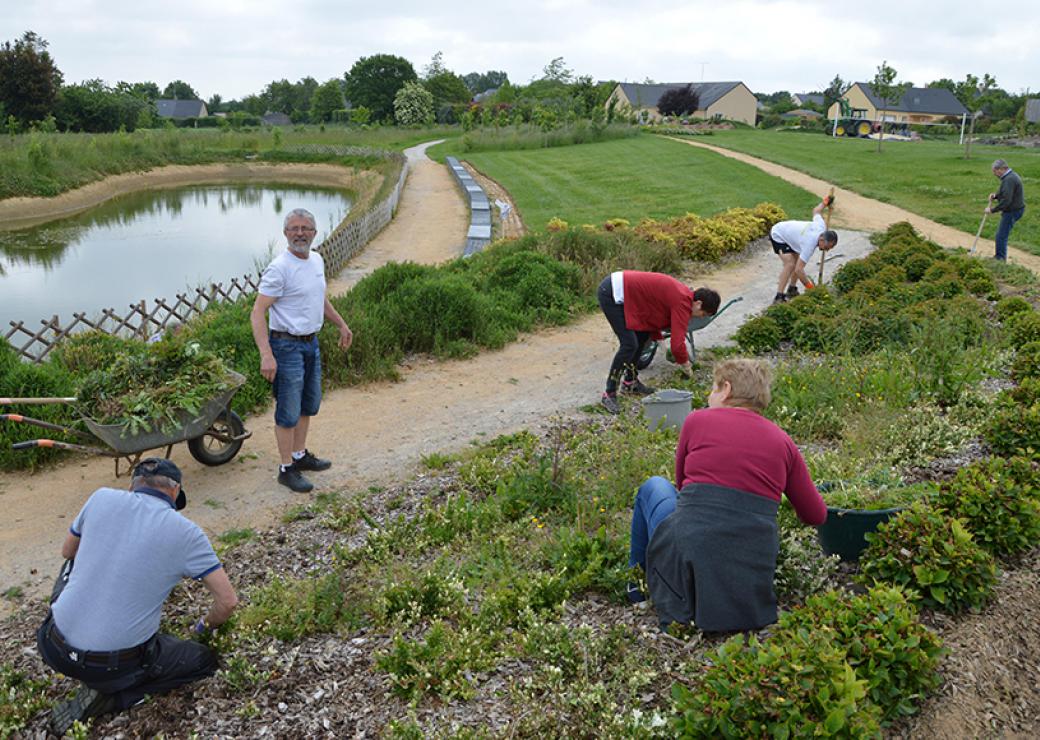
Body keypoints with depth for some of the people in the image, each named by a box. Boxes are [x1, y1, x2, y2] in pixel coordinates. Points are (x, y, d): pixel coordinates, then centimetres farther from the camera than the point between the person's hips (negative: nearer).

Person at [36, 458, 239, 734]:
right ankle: (105, 695, 3)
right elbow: (228, 601, -5)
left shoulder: (102, 498, -3)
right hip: (113, 664, -4)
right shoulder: (186, 533, -10)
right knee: (204, 660, 18)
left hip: (53, 648, 5)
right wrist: (206, 626, 17)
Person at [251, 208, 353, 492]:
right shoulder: (279, 268, -20)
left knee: (309, 404, 20)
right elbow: (257, 313, -24)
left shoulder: (317, 260, 6)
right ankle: (287, 469, 12)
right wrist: (266, 355, -33)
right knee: (289, 412, 0)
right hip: (287, 345, -9)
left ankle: (300, 455, 37)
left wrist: (341, 324, 26)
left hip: (312, 343, 9)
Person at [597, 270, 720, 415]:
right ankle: (609, 395, -6)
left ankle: (630, 382, 28)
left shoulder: (684, 293, 13)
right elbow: (677, 343, -20)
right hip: (610, 294, -10)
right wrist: (685, 363, -1)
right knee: (629, 344, -13)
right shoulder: (683, 302, -17)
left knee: (643, 335, 17)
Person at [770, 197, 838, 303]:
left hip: (787, 232, 9)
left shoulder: (822, 227, -16)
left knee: (798, 261, 7)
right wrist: (810, 287, -33)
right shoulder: (810, 244, -36)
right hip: (777, 235, -9)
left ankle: (791, 290, 18)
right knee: (790, 264, -23)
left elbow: (815, 211, 5)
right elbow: (798, 270, -39)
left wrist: (825, 202, 20)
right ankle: (778, 297, -24)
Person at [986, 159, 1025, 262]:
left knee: (1001, 236, -6)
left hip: (1012, 211, -11)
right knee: (1002, 234, 21)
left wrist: (992, 210, -22)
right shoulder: (1011, 175, 11)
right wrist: (995, 195, 3)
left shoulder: (1009, 180, -24)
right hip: (1015, 208, 11)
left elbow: (1006, 200, -29)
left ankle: (1000, 259, 1)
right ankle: (999, 256, 32)